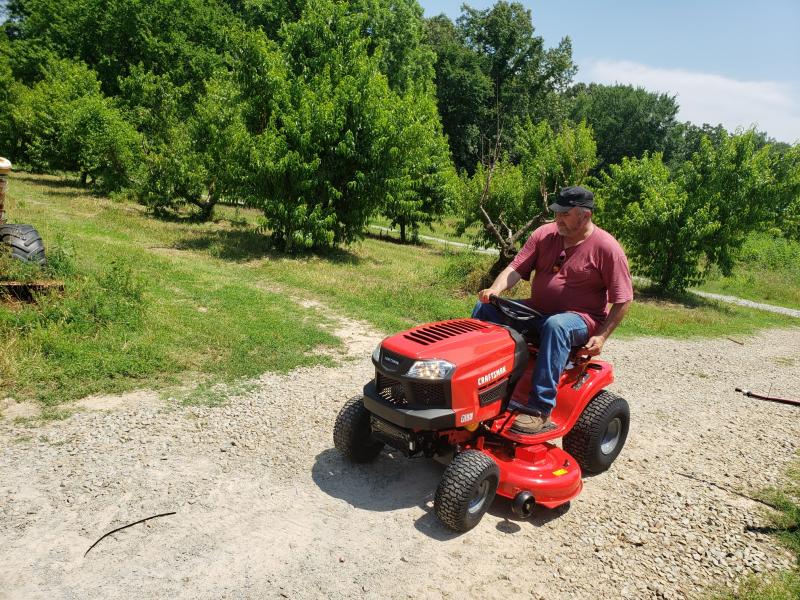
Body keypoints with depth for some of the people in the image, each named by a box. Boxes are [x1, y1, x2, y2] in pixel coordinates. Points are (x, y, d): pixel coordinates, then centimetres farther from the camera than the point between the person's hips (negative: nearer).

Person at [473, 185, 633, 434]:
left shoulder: (606, 247, -10)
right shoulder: (544, 234, 2)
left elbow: (623, 300, -8)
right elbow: (516, 269, -5)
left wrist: (601, 336, -17)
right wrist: (495, 289, -25)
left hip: (579, 319, -5)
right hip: (536, 311, 6)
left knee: (555, 326, -39)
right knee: (485, 307, -8)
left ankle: (540, 408, -38)